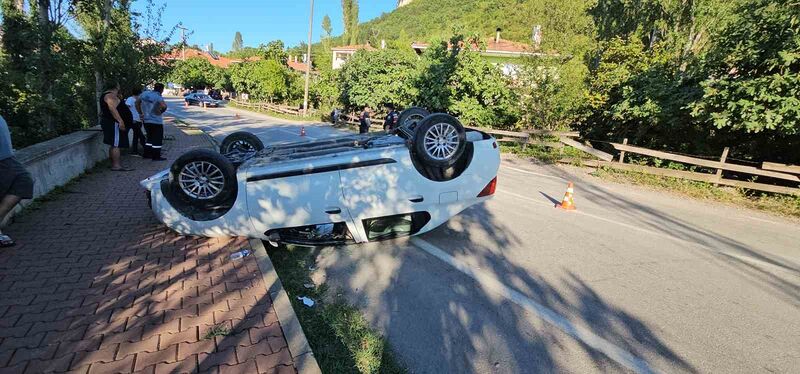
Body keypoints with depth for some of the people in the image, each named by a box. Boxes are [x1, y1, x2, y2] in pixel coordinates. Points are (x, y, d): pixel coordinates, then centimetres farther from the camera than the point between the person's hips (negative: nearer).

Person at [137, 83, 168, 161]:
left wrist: (141, 113, 19)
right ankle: (156, 157, 5)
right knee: (157, 139, 2)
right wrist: (160, 112, -16)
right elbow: (164, 105, -34)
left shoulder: (144, 94, 6)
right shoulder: (158, 97, -17)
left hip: (146, 120, 7)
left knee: (150, 138, 21)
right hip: (156, 121, -7)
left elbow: (137, 103, 17)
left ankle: (147, 154, 24)